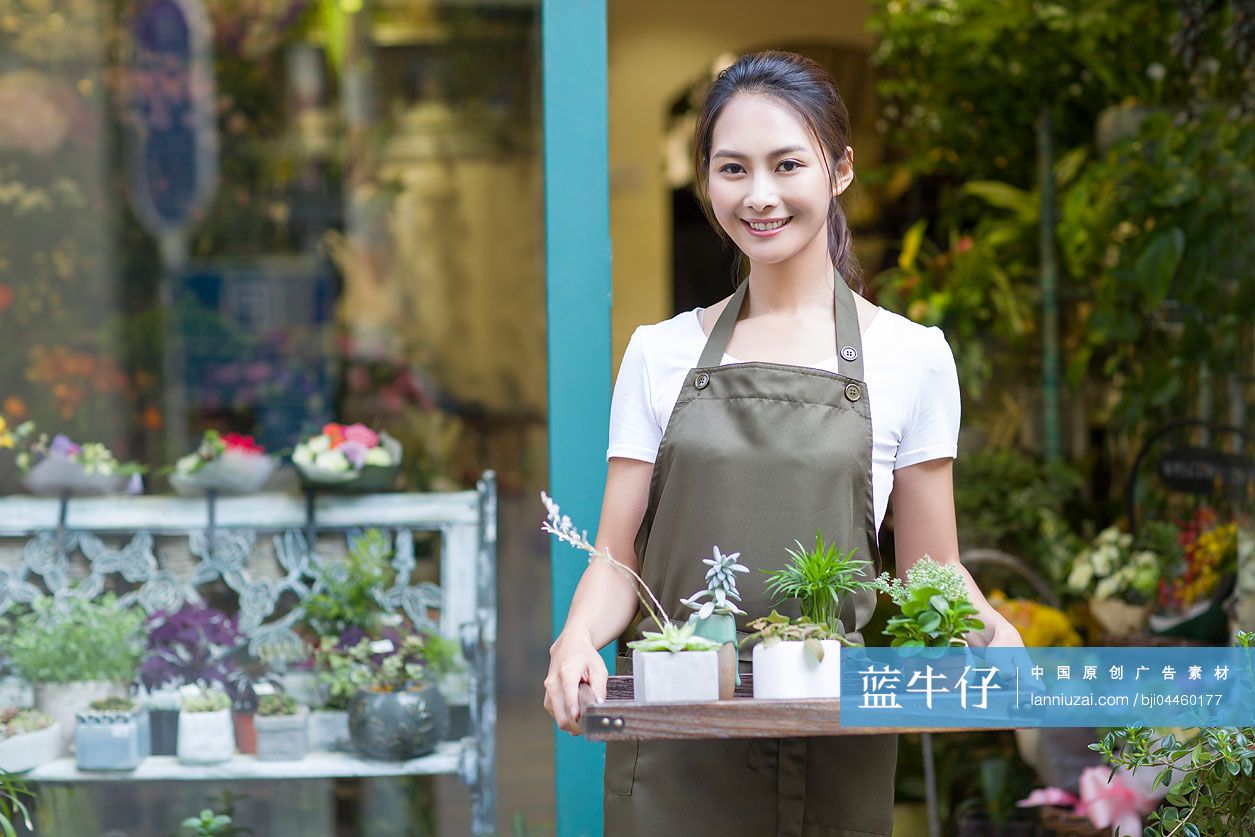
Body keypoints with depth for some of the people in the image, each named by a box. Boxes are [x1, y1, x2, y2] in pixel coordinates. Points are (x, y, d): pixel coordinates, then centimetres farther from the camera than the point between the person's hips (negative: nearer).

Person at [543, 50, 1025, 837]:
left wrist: (989, 628, -15)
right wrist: (579, 636, -15)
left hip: (833, 759, -1)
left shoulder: (911, 357, 3)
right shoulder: (661, 355, 7)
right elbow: (618, 556, 6)